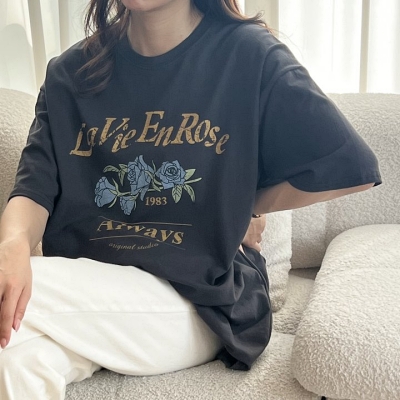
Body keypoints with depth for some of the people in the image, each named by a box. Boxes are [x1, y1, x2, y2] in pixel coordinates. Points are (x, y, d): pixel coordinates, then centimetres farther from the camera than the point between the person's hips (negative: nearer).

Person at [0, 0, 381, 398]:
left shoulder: (248, 56, -6)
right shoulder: (70, 72, 6)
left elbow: (351, 168, -6)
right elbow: (36, 184, -3)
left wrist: (239, 206, 0)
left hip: (199, 300, -3)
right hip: (84, 287, 4)